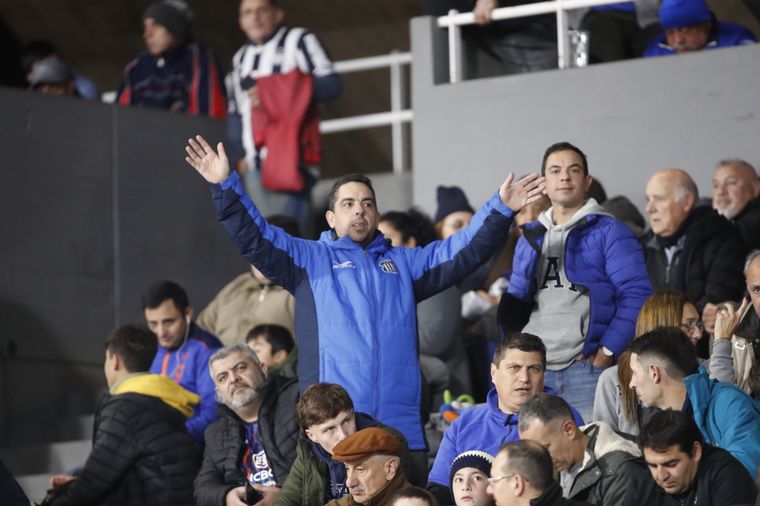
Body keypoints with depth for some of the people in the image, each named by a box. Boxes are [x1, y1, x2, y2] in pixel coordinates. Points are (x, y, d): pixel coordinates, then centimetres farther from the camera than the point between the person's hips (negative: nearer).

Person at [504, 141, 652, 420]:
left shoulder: (609, 232, 1)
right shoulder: (531, 236, 18)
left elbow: (636, 295, -7)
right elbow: (516, 300, 22)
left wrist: (606, 352, -13)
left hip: (587, 367, -5)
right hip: (535, 370, 5)